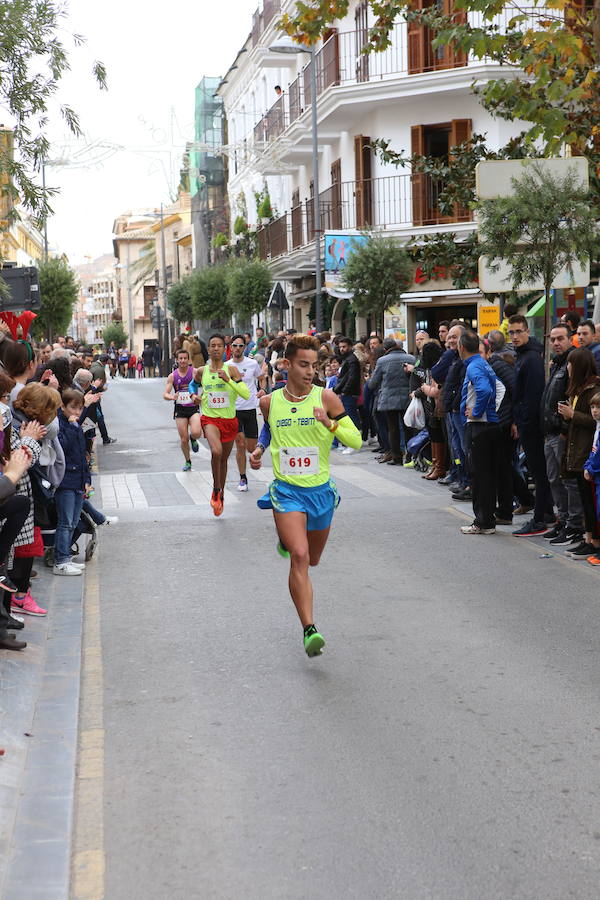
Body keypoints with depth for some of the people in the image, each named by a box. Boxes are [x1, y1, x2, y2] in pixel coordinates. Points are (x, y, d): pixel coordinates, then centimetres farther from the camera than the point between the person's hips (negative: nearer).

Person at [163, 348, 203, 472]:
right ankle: (187, 461, 26)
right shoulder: (172, 376, 1)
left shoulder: (194, 372, -5)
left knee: (196, 433, -25)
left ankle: (193, 439, 13)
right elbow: (165, 394, -2)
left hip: (194, 407, -2)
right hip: (180, 409, 2)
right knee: (183, 439, 3)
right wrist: (172, 397, -26)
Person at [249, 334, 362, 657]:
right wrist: (259, 449, 4)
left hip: (320, 490, 2)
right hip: (286, 491, -1)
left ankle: (287, 536, 55)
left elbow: (356, 440, -9)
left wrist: (330, 423, -25)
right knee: (299, 557, -20)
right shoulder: (269, 402, -2)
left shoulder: (326, 398, -6)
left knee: (313, 559, 20)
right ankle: (309, 630, -20)